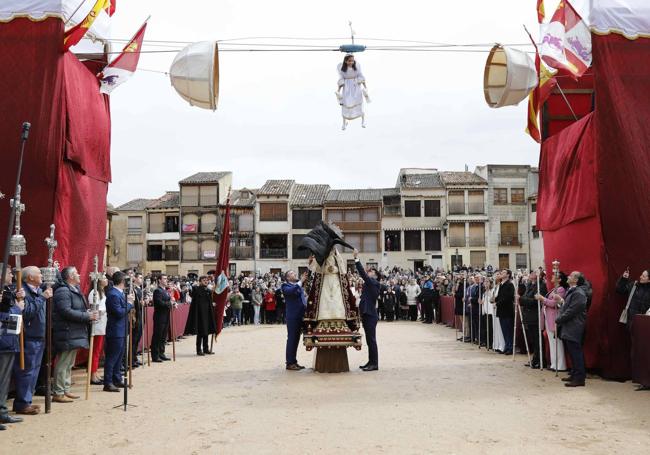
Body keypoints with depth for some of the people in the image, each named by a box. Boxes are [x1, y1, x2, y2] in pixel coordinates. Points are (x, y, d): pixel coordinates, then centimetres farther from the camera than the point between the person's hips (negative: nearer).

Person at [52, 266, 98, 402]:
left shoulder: (75, 290, 18)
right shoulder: (63, 291, -15)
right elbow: (66, 312, -24)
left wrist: (90, 314, 3)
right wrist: (88, 316, -21)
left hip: (75, 334, 10)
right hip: (67, 333, -10)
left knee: (69, 364, 16)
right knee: (63, 364, -5)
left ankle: (65, 390, 24)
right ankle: (58, 393, 1)